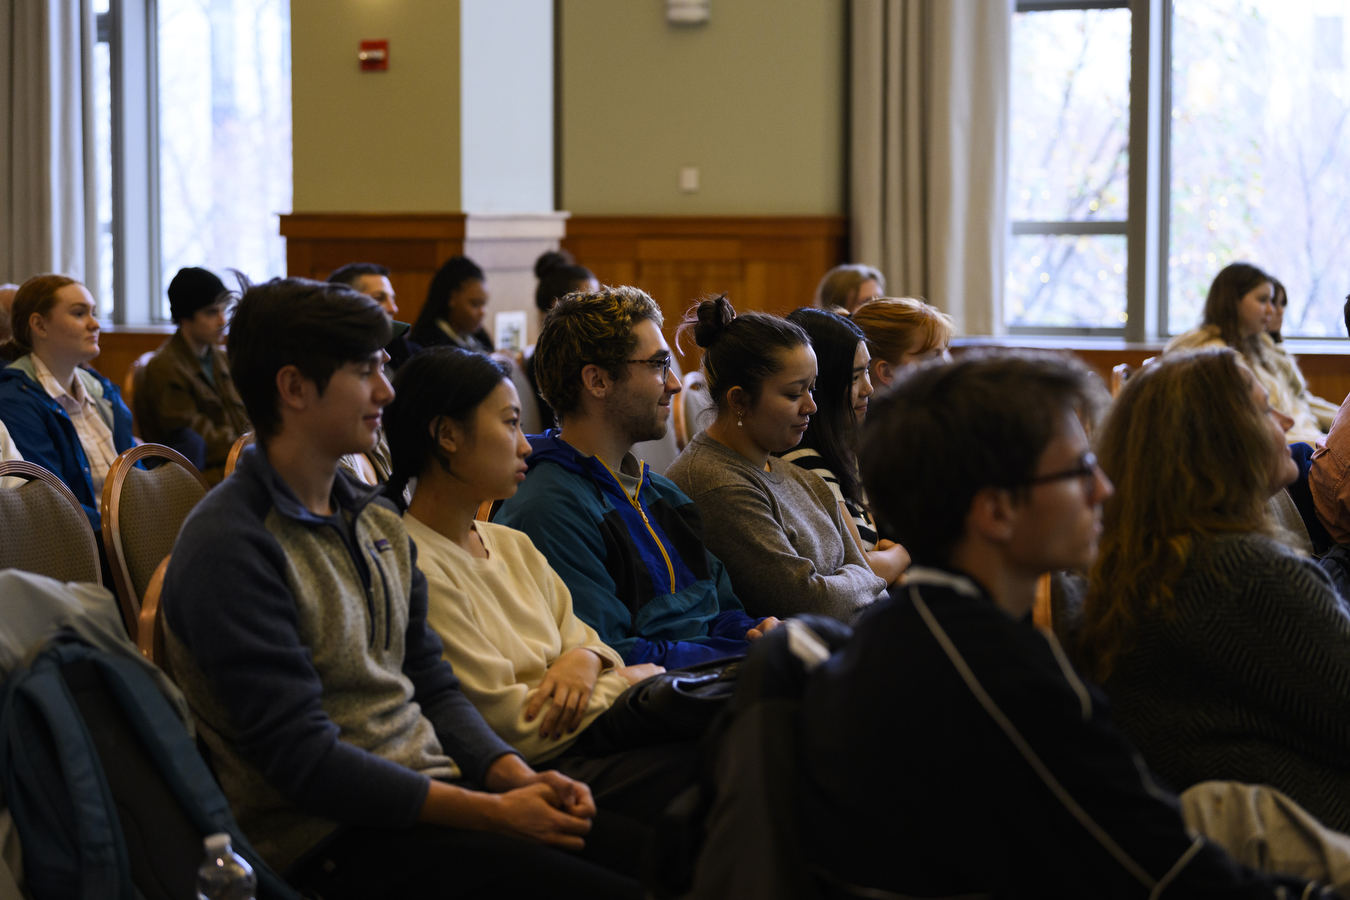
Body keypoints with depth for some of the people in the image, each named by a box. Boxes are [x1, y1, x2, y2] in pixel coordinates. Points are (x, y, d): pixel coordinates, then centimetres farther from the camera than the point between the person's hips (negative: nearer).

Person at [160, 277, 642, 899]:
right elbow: (303, 757, -17)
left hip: (433, 789, 8)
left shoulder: (379, 524, 15)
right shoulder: (229, 547, -13)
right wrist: (493, 813, -19)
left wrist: (518, 777, -3)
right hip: (330, 838, -8)